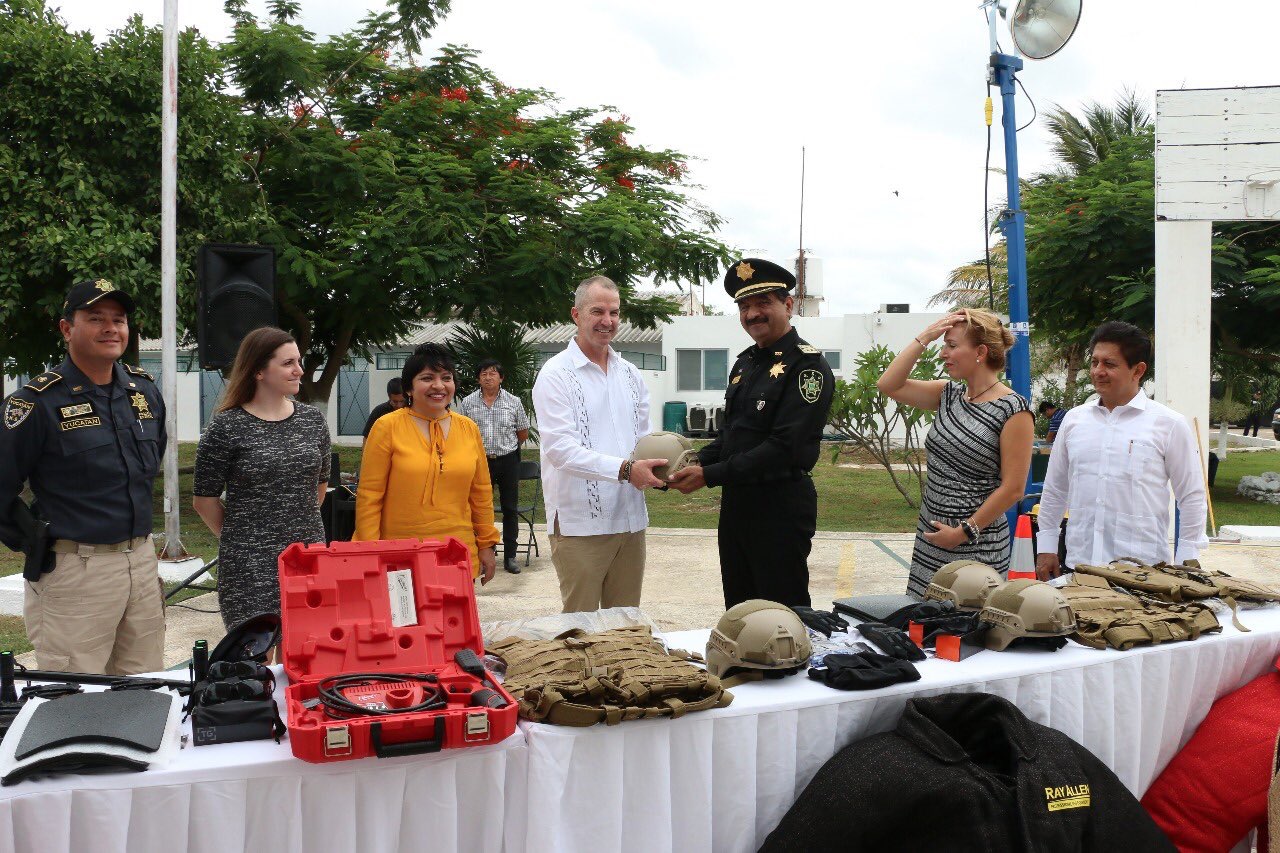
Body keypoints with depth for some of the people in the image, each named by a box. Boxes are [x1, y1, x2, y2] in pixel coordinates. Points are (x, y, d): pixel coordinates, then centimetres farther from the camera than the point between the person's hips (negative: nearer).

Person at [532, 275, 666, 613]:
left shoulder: (630, 374, 14)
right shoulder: (556, 374, -7)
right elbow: (560, 448, -17)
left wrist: (655, 467, -3)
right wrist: (625, 469, -25)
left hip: (630, 519, 6)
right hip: (579, 524, -6)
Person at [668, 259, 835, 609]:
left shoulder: (808, 366, -14)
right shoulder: (745, 362, 13)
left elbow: (785, 448, -22)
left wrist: (710, 475, -22)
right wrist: (692, 465, 0)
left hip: (780, 510, -8)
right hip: (735, 504, 8)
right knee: (738, 613, 17)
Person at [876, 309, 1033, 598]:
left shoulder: (1013, 411, -11)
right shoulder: (950, 395, 10)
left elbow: (1013, 489, -13)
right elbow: (888, 385, 5)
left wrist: (964, 532, -12)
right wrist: (924, 338, -1)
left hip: (976, 548, -7)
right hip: (930, 539, 7)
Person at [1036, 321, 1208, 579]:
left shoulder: (1168, 424, 0)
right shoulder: (1074, 419, 10)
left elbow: (1192, 498, 3)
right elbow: (1054, 490, 18)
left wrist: (1186, 564, 0)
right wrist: (1046, 548, 16)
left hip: (1143, 568, -3)